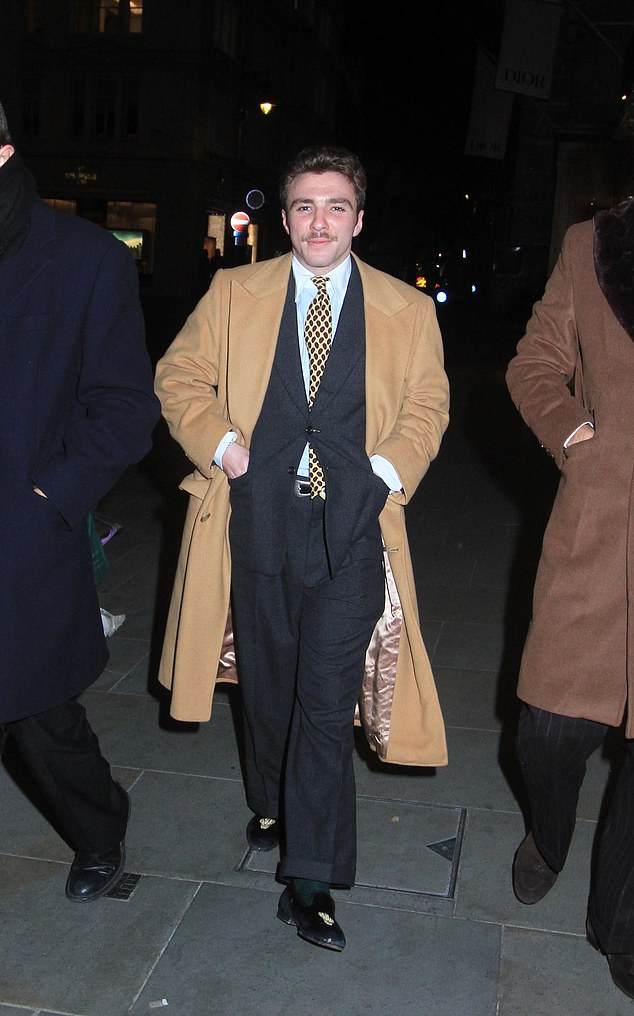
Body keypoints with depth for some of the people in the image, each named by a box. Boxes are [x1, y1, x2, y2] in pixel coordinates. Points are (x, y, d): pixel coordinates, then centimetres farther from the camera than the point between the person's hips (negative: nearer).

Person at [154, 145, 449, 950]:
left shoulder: (407, 310, 5)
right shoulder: (234, 293, 6)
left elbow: (427, 406, 10)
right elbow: (178, 377, 10)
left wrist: (390, 469, -7)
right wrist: (219, 442, -6)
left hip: (352, 530, -1)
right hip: (258, 521, 2)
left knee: (327, 700, -4)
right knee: (267, 681, 17)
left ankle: (310, 880, 7)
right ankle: (269, 808, 43)